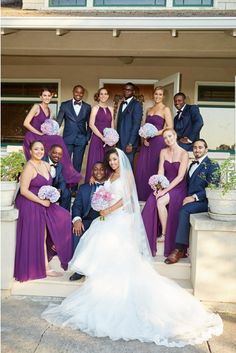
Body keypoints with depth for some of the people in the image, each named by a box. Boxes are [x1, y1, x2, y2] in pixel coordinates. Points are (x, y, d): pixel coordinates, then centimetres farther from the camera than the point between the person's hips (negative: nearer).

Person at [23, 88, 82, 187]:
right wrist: (39, 133, -16)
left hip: (42, 138, 7)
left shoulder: (49, 110, 14)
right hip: (32, 138, -7)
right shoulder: (36, 107, -7)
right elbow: (26, 123, -15)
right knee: (58, 140, -22)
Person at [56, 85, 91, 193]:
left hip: (81, 140, 1)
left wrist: (88, 138, 1)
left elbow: (89, 124, 10)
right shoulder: (65, 105, 3)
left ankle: (74, 189, 15)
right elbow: (58, 122, 2)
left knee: (77, 165, 6)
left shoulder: (87, 107, 7)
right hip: (67, 139, -1)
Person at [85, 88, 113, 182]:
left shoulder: (110, 109, 12)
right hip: (97, 138, -4)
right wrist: (102, 137, -15)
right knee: (95, 163, -3)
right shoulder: (95, 108, 0)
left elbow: (112, 126, 15)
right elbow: (91, 124, -8)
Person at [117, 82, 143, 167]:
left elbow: (136, 125, -14)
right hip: (120, 141, 7)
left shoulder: (136, 104, -8)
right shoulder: (122, 104, 17)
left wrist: (130, 143, -19)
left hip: (129, 141, -7)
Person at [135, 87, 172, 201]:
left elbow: (170, 127, -10)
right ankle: (143, 195, 13)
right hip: (148, 142, 6)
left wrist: (154, 133, -14)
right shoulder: (149, 109, 17)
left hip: (158, 141, -6)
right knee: (142, 168, 2)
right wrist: (144, 138, 2)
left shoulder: (165, 109, -1)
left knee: (154, 168, -4)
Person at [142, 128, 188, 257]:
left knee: (160, 202, -32)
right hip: (164, 184, 4)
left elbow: (180, 177, -14)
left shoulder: (184, 154, -9)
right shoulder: (163, 152, 9)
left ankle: (165, 234, -12)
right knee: (150, 205, -23)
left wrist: (165, 190, -19)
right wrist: (158, 187, -12)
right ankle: (150, 244, -18)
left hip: (178, 187, -4)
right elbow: (160, 172, 4)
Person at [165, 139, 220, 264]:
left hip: (204, 201, -7)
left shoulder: (212, 165, -2)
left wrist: (194, 197, -19)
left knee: (184, 210, -33)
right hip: (190, 199, 7)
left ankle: (179, 249, -28)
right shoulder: (192, 164, 23)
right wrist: (187, 197, 2)